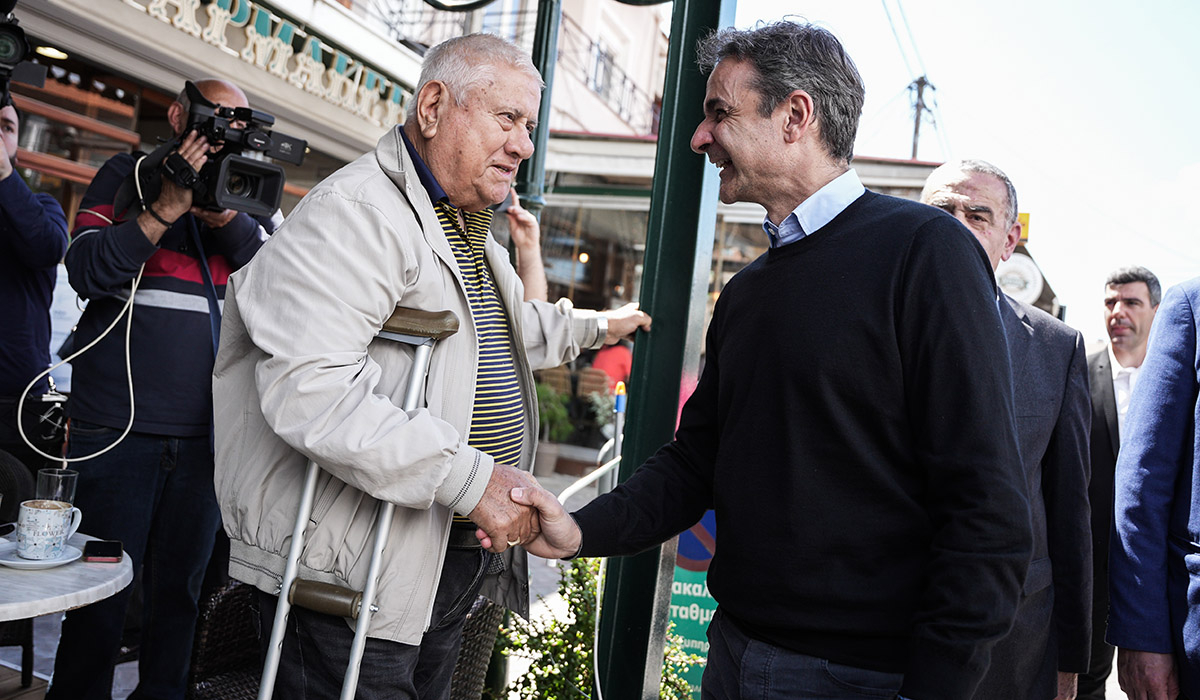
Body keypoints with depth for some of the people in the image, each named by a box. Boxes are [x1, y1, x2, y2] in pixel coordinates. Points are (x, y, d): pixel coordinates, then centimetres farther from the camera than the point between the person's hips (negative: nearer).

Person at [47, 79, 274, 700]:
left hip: (204, 434, 3)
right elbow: (88, 271, -5)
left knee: (180, 589, 10)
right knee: (102, 590, 2)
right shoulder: (126, 177, 7)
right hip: (119, 429, -3)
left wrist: (226, 216, -14)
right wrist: (166, 210, -14)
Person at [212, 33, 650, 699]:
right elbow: (308, 388, -31)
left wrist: (595, 325, 44)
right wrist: (472, 477, -30)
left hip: (452, 562, 10)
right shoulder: (355, 213, -18)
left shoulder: (470, 232, 18)